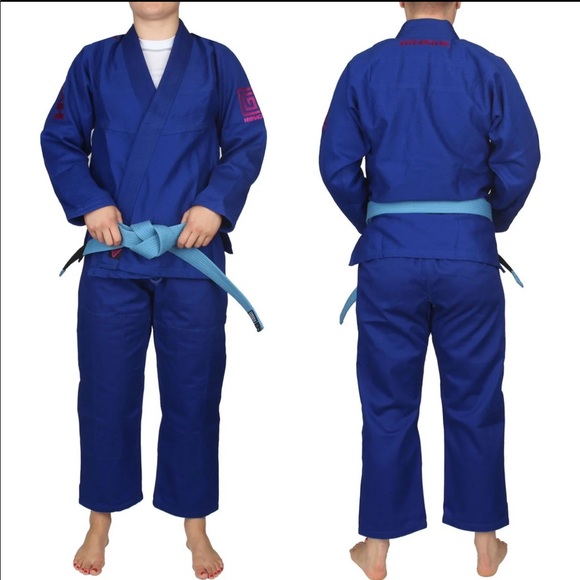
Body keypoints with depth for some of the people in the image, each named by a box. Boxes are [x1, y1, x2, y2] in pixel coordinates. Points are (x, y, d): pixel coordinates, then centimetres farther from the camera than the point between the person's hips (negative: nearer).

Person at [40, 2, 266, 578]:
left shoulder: (216, 62, 8)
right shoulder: (95, 62, 10)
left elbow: (247, 144, 3)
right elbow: (59, 141, 6)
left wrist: (216, 204, -13)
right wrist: (89, 203, -10)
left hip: (193, 253, 0)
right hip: (112, 254, 1)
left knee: (193, 393, 6)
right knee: (105, 391, 7)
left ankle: (195, 525, 22)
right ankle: (100, 522, 24)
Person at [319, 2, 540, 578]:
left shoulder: (364, 69, 0)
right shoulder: (489, 70, -2)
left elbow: (337, 165, 0)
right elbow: (519, 164, -3)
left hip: (389, 254, 1)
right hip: (469, 252, 0)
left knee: (388, 403, 10)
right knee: (474, 400, 12)